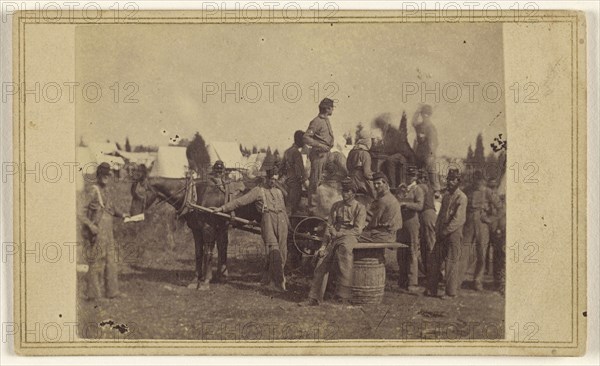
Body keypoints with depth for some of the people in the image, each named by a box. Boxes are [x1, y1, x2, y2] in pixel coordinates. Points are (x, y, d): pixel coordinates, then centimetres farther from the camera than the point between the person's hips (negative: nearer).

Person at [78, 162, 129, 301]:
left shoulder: (106, 191, 12)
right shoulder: (92, 191, -13)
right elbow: (80, 212, -18)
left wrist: (121, 214, 12)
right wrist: (90, 225, -28)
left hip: (108, 233, 8)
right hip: (96, 234, -8)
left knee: (111, 263, 13)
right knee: (96, 263, -4)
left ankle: (111, 291, 23)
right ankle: (93, 293, 5)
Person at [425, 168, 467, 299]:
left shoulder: (461, 197, -9)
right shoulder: (446, 196, 16)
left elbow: (458, 219, -15)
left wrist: (445, 232, -15)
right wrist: (438, 231, 6)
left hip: (453, 234, -8)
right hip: (442, 234, 8)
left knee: (452, 262, -2)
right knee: (433, 261, 6)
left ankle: (452, 292, 6)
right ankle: (431, 289, 13)